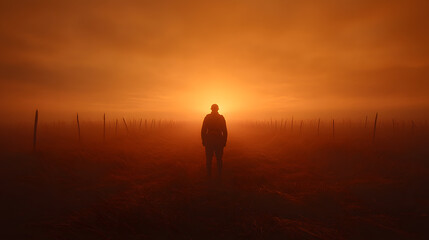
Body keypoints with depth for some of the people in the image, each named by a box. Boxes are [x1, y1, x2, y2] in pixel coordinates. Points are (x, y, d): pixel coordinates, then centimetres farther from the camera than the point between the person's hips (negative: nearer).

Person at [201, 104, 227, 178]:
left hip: (209, 141, 0)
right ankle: (219, 174, 15)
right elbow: (225, 132, 0)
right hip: (219, 141, 1)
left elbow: (203, 130, -2)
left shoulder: (207, 117, -1)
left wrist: (203, 141, 6)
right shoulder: (221, 118, 0)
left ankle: (209, 175, 12)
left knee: (208, 159, 9)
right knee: (219, 159, 11)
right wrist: (224, 142, 7)